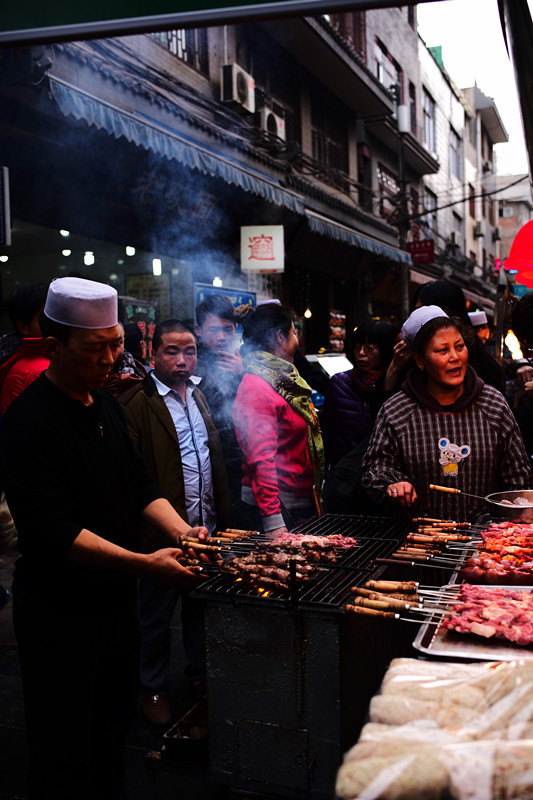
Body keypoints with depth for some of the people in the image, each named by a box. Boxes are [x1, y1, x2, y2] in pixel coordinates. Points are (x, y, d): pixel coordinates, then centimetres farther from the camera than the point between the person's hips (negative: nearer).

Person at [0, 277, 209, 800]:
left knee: (113, 727, 23)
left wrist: (179, 530, -7)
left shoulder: (105, 404, 7)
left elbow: (138, 483, 11)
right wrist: (145, 564, -30)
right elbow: (53, 531, -25)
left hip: (115, 593, 8)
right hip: (59, 607, -8)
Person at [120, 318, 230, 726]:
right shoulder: (136, 403, -13)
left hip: (206, 526, 6)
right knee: (157, 615, 11)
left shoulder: (198, 395, 10)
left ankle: (203, 676, 37)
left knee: (202, 607, 19)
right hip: (163, 533, -6)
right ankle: (154, 690, 28)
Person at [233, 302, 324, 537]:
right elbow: (261, 458, -22)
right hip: (279, 504, -9)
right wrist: (273, 523, -27)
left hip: (301, 499, 9)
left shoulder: (282, 379, 14)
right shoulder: (257, 389, -16)